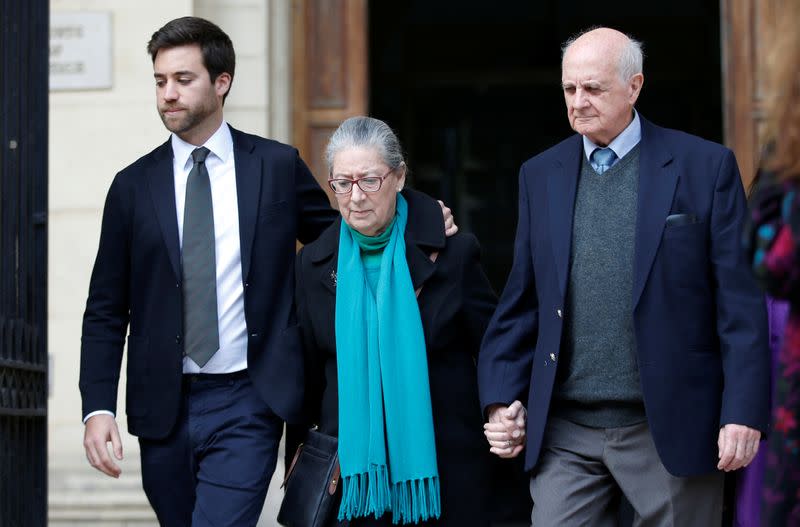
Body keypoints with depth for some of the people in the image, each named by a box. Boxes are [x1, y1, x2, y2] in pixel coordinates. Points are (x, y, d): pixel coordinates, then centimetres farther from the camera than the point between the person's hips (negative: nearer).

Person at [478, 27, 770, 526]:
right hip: (564, 433, 3)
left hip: (670, 428, -3)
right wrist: (503, 399, 5)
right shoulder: (541, 175, 9)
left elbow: (739, 301, -4)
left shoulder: (706, 166, -2)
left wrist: (743, 412, -10)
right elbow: (522, 300, 13)